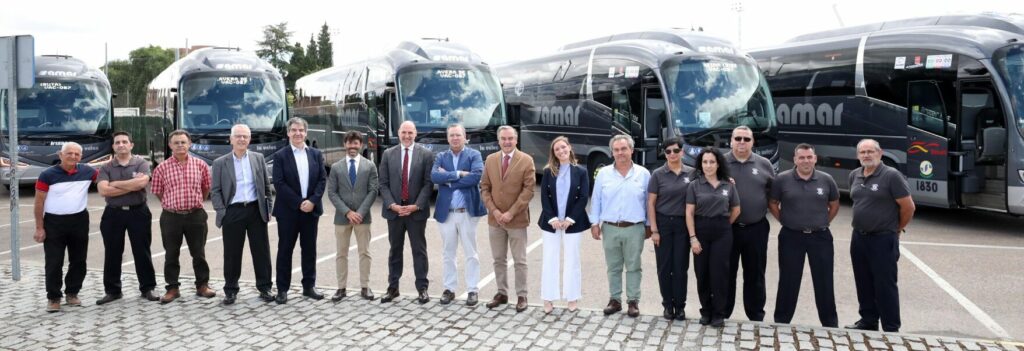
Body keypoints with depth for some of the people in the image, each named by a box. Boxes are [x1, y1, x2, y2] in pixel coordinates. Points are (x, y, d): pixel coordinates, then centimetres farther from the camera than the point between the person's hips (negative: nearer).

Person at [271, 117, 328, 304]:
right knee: (285, 250, 3)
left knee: (309, 249, 9)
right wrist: (299, 203, -15)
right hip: (288, 210, -3)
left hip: (311, 209, 3)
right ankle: (282, 289, 9)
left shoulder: (316, 154, 8)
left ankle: (309, 286, 19)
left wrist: (312, 201, -12)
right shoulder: (280, 156, -2)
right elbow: (279, 183, -10)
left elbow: (323, 180, 3)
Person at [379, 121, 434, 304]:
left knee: (419, 250, 4)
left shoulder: (426, 154, -1)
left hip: (416, 210, -2)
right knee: (395, 250, 10)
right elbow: (383, 184, 3)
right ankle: (392, 288, 18)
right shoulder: (388, 154, 5)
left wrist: (416, 206, -14)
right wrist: (392, 205, -10)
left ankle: (422, 289, 11)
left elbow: (428, 183, -5)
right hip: (394, 210, 2)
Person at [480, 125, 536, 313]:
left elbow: (528, 189, -11)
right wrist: (494, 211, -7)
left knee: (520, 261, 3)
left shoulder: (526, 160, -6)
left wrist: (511, 213, -15)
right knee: (499, 260, 12)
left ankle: (521, 296, 12)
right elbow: (484, 187, 7)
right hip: (495, 218, 4)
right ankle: (502, 293, 23)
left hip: (517, 220, -4)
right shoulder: (490, 159, 6)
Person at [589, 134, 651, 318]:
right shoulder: (603, 173, 3)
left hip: (634, 229, -1)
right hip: (610, 228, 1)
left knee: (633, 267, 5)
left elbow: (649, 202, 5)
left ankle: (633, 301, 13)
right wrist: (595, 223, 1)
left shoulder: (643, 174, 1)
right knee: (613, 267, 9)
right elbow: (596, 200, 5)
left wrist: (649, 225, 5)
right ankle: (615, 299, 20)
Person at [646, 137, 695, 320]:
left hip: (683, 224, 1)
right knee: (664, 266, 4)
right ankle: (668, 305, 16)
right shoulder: (658, 174, -2)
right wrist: (654, 229, -6)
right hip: (663, 223, -1)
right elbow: (651, 203, -2)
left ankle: (680, 305, 14)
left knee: (681, 266, 4)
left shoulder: (691, 173, 2)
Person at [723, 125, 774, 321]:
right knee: (726, 273, 7)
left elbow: (774, 192, 12)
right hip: (727, 228, -1)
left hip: (756, 229, 1)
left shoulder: (764, 164, 6)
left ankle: (756, 316, 21)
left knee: (755, 274, 10)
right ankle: (721, 313, 17)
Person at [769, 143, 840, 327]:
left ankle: (830, 323, 18)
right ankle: (781, 321, 16)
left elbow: (834, 205, 14)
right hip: (791, 237, -1)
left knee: (824, 282, 7)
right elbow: (772, 204, 6)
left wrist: (824, 222, 7)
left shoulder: (826, 180, 0)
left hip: (820, 237, 1)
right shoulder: (782, 179, -5)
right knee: (788, 281, 6)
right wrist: (784, 221, 0)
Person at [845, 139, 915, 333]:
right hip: (859, 238, 7)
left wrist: (896, 229, 0)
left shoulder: (891, 175, -13)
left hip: (883, 239, -7)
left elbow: (908, 207, -11)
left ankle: (891, 329, 7)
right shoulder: (854, 176, 8)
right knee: (864, 284, 15)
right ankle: (868, 321, 28)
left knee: (885, 285, -1)